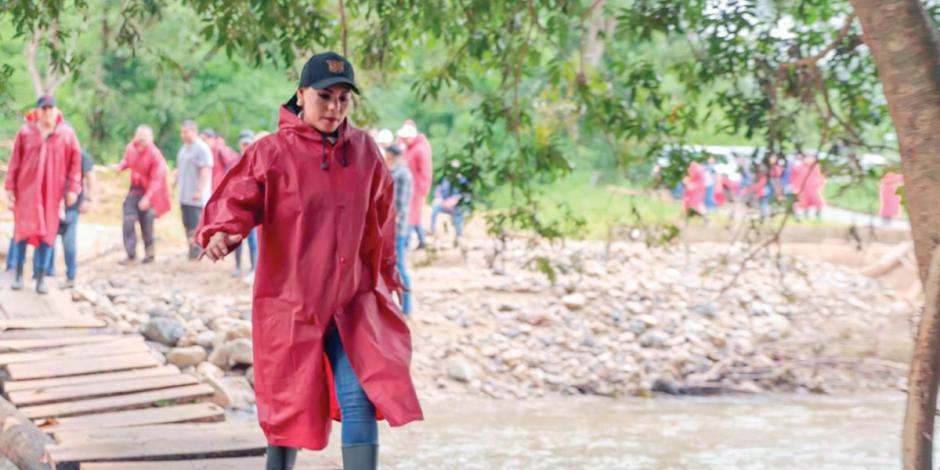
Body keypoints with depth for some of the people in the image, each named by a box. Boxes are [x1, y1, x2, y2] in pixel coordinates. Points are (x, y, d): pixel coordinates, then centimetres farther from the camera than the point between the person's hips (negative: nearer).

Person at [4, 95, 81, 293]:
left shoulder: (67, 134, 0)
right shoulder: (26, 132, 1)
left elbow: (75, 163, 1)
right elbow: (15, 161, 4)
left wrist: (73, 189, -4)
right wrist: (10, 186, 3)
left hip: (52, 191, 0)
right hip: (27, 188, 0)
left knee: (47, 233, 2)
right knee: (23, 229, -1)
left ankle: (41, 277, 9)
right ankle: (18, 272, 12)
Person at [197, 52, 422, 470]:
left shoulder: (364, 151, 4)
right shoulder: (271, 153, -8)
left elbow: (380, 220, 17)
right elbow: (236, 201, -18)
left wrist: (386, 274, 28)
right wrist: (222, 233, -40)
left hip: (352, 303, 3)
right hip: (290, 302, -2)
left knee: (359, 399, -11)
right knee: (290, 406, 8)